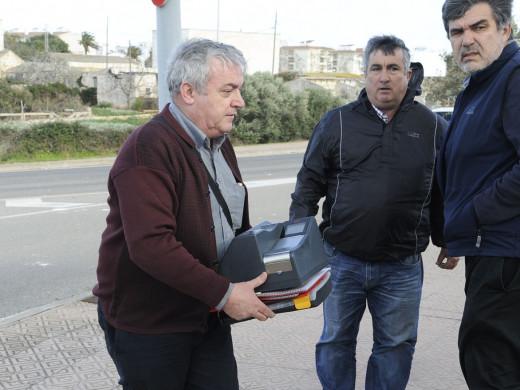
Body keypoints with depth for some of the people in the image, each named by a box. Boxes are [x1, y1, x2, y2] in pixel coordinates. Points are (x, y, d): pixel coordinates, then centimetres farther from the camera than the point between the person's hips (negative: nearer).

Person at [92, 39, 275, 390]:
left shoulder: (220, 144, 10)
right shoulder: (148, 149, -22)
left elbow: (236, 225, 22)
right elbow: (151, 246, -32)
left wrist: (263, 268, 5)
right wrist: (224, 294, -28)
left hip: (208, 315, 8)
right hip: (148, 323, -8)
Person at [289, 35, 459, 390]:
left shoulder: (433, 127, 3)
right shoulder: (336, 123, 2)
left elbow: (444, 191, 11)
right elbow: (309, 184, 5)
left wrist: (447, 241, 14)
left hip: (402, 267, 0)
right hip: (342, 261, 0)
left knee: (396, 346, 10)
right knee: (335, 342, 11)